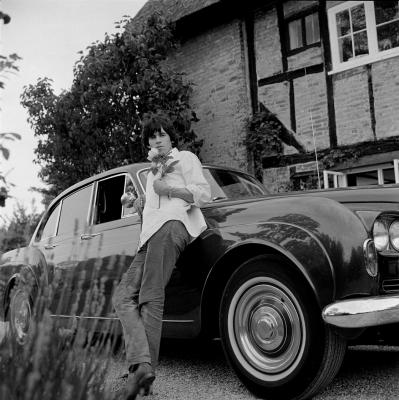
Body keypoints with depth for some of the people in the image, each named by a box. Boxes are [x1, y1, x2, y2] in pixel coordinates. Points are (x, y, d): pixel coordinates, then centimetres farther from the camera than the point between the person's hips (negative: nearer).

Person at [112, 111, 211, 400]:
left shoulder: (186, 158, 17)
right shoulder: (152, 172, 38)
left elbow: (204, 194, 4)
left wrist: (167, 188, -2)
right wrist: (140, 203, 28)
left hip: (172, 225, -7)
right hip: (149, 236, 8)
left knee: (151, 298, -21)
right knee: (123, 296, -10)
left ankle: (147, 370, -28)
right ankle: (140, 364, -20)